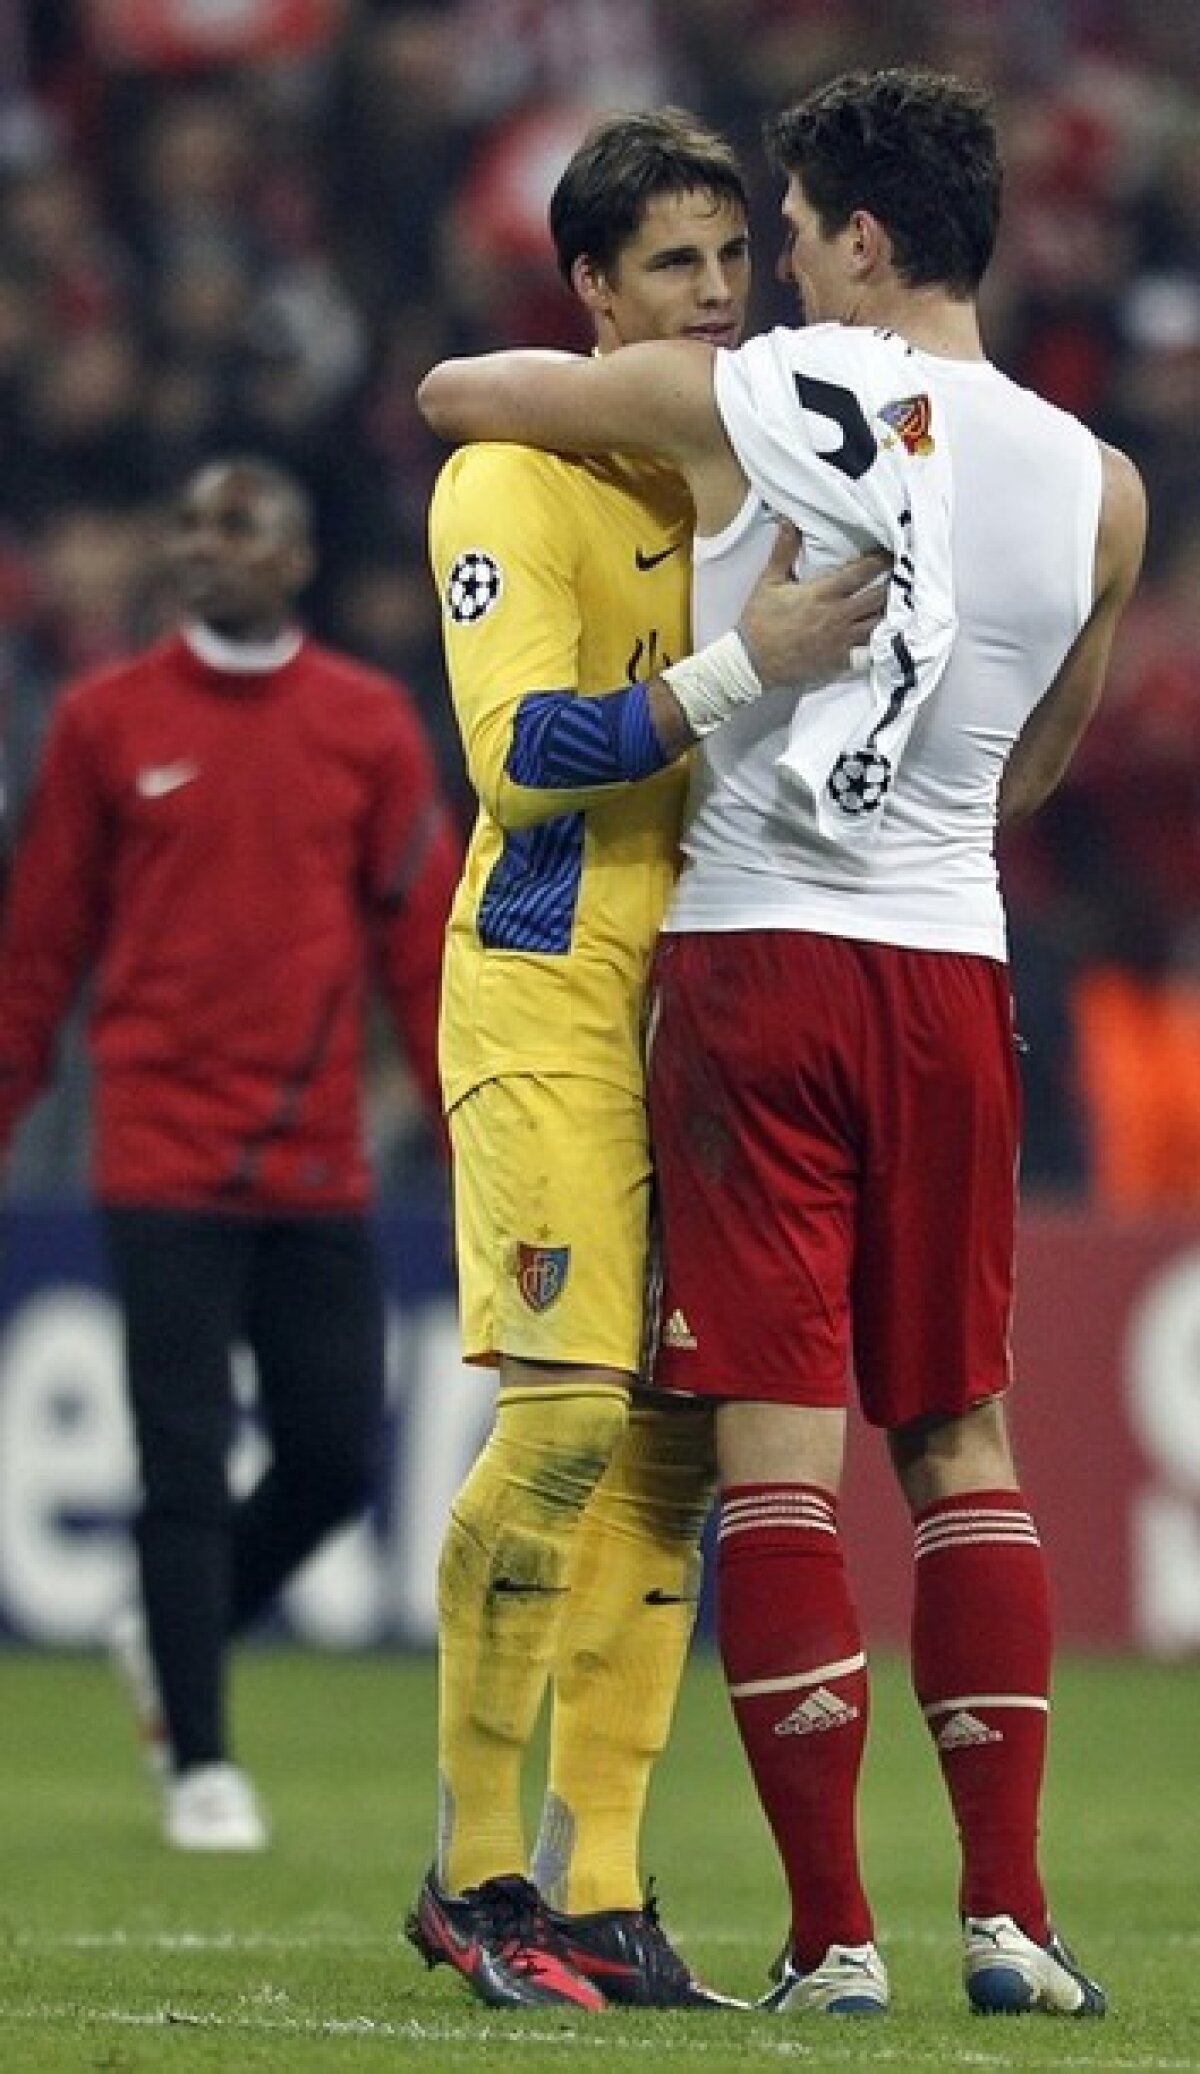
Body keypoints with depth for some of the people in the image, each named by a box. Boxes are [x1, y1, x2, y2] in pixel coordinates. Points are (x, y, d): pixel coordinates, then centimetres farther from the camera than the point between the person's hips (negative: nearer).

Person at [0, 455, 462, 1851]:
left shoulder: (370, 726, 6)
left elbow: (424, 948, 7)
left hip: (318, 1169, 2)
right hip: (162, 1156, -2)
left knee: (336, 1457, 1)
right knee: (185, 1461, -4)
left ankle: (171, 1639, 27)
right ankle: (198, 1762, 5)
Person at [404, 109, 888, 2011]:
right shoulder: (513, 480, -6)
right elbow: (519, 753, -18)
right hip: (552, 994, -7)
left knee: (673, 1444, 2)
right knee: (566, 1415, -15)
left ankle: (591, 1890, 6)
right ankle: (469, 1872, -4)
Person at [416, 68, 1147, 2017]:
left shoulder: (737, 402, -5)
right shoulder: (1097, 487, 4)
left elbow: (450, 391, 10)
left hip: (754, 958, -3)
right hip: (953, 968, 3)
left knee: (779, 1439, -3)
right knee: (960, 1436, 11)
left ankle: (832, 1932, -6)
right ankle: (1008, 1911, 4)